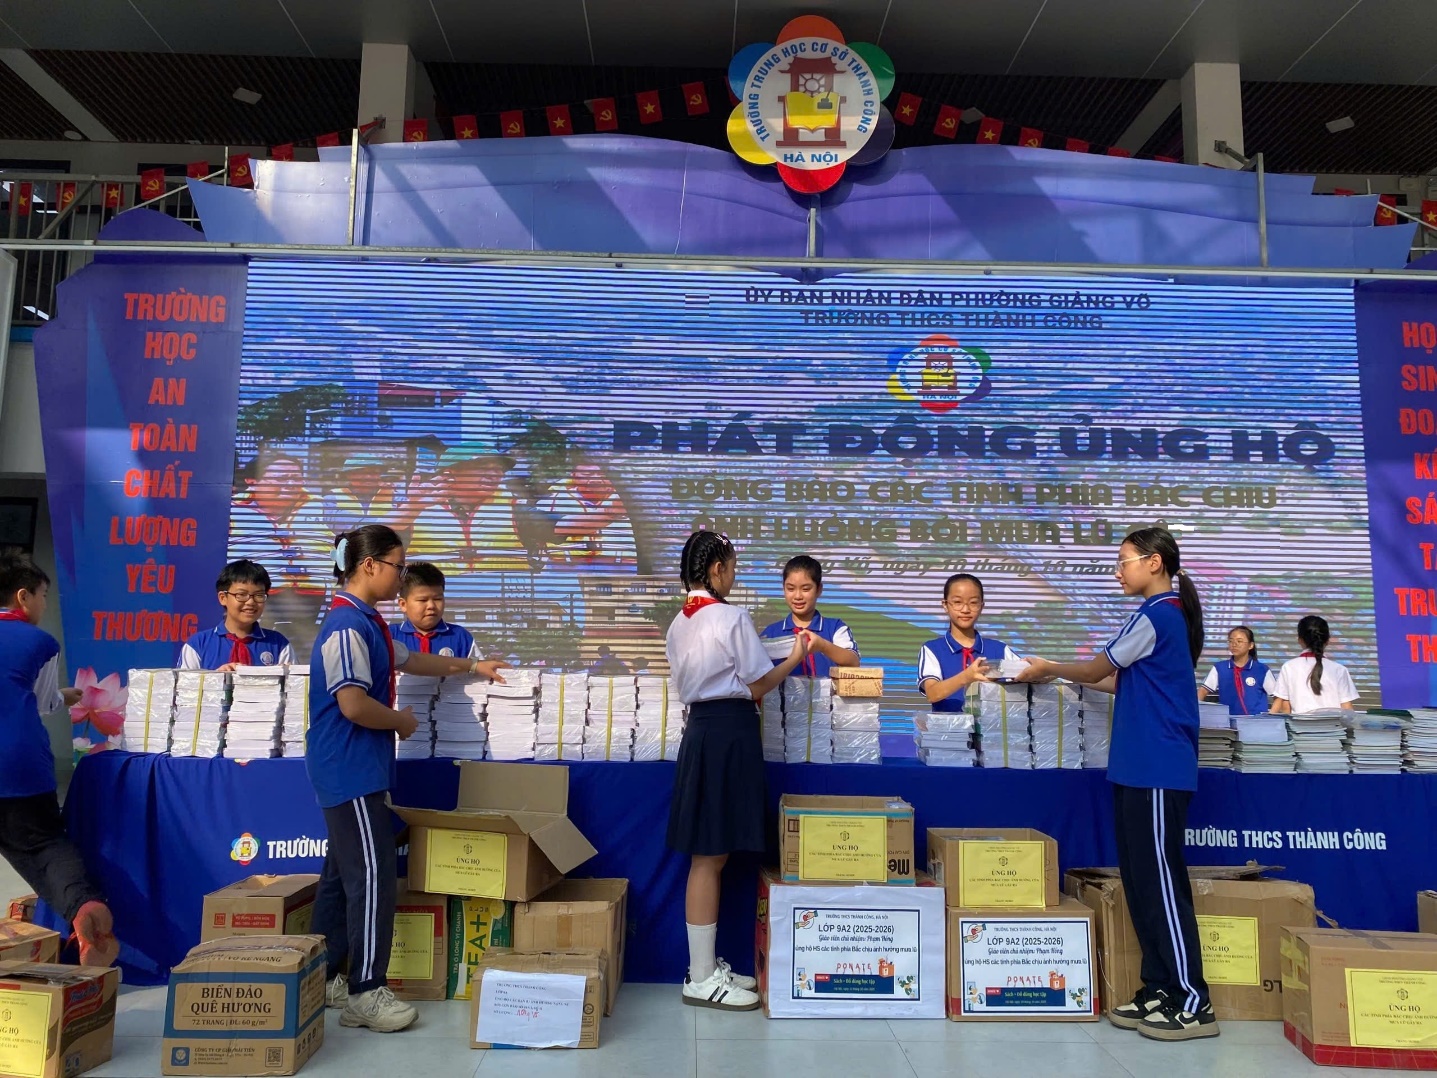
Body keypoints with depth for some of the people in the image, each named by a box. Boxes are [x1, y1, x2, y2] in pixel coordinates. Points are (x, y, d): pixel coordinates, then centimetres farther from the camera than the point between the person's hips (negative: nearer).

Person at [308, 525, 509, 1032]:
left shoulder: (366, 621, 14)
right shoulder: (347, 625, -19)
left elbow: (410, 660, 29)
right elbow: (354, 704, -26)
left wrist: (471, 666, 32)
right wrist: (402, 720, -9)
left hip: (355, 770, 10)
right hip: (351, 770, -10)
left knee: (342, 875, 16)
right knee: (371, 877, -5)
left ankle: (324, 979, 26)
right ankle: (365, 991, 4)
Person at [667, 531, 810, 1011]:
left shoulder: (679, 624, 11)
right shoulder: (733, 618, -13)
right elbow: (757, 686, -8)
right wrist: (794, 659, 7)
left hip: (699, 728, 8)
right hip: (730, 731, -8)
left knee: (707, 856, 14)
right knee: (711, 857, -2)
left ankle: (705, 966, 24)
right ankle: (702, 980, 7)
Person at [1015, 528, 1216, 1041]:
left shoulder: (1155, 616, -13)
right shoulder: (1170, 614, 16)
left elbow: (1097, 669, -6)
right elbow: (1128, 682, 21)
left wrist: (1048, 669, 10)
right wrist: (1063, 673, 21)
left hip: (1156, 771, -10)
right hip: (1145, 768, 10)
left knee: (1161, 882, -5)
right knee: (1142, 881, 12)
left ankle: (1193, 1004, 2)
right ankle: (1161, 990, 18)